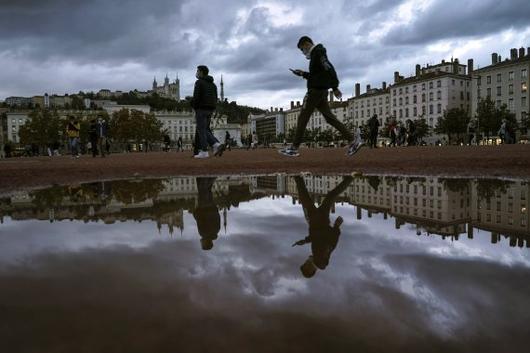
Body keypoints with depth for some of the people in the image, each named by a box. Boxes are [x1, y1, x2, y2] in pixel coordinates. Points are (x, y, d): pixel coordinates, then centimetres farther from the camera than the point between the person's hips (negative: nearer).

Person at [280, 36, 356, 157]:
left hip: (316, 91, -10)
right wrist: (303, 74, 18)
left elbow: (329, 69, -19)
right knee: (330, 117, 6)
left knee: (303, 118, -6)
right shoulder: (316, 55, 22)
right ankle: (352, 140, 1)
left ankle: (294, 148, -3)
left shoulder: (318, 52, -8)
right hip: (321, 91, 10)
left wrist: (335, 88, -23)